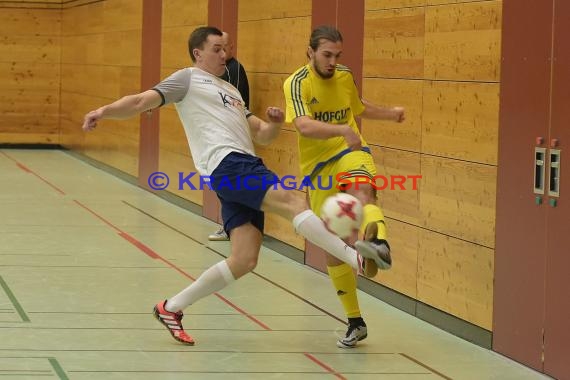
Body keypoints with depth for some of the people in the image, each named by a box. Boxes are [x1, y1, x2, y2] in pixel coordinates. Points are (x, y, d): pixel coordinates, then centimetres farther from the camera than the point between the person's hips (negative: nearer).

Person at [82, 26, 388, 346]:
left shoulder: (231, 91, 32)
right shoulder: (188, 79, 10)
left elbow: (262, 135, 30)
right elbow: (143, 102, 0)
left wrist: (274, 124, 6)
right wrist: (104, 111, -17)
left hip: (245, 169, 8)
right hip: (227, 164, -8)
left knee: (244, 260, -1)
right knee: (294, 203, -25)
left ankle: (172, 308, 10)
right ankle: (356, 256, -35)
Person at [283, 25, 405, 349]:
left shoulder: (345, 76, 6)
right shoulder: (297, 83, -11)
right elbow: (304, 126, -31)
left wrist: (391, 114, 20)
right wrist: (342, 129, -45)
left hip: (350, 153, 1)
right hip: (318, 167, 0)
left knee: (361, 193, -37)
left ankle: (378, 242, -71)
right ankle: (355, 322, 19)